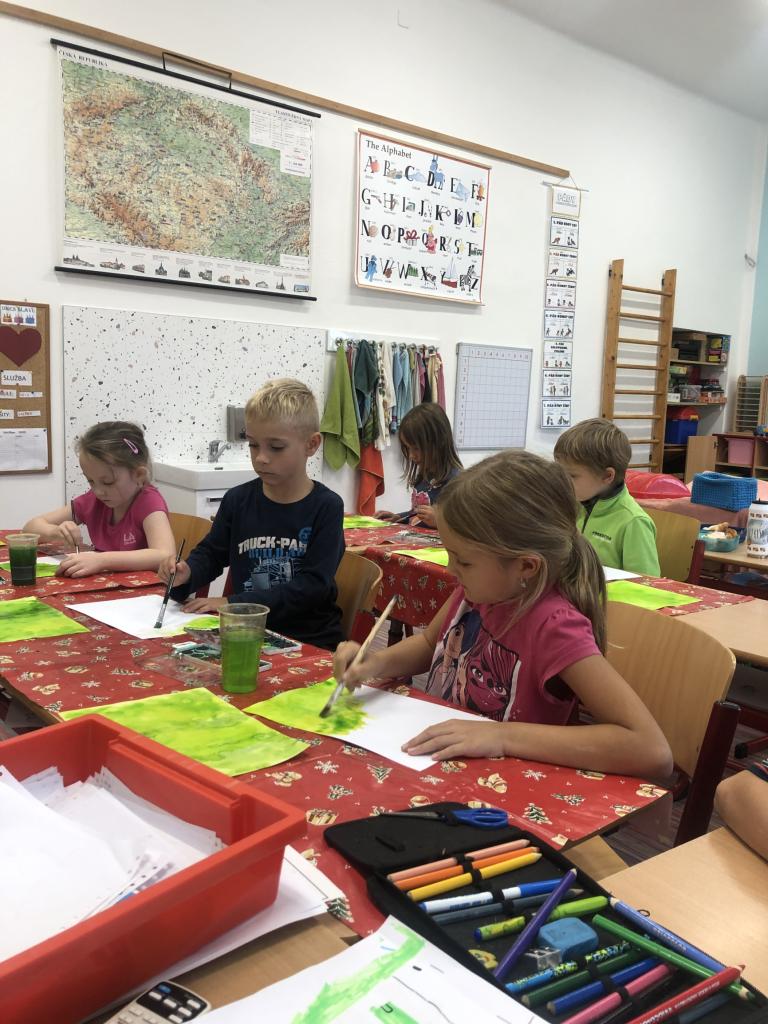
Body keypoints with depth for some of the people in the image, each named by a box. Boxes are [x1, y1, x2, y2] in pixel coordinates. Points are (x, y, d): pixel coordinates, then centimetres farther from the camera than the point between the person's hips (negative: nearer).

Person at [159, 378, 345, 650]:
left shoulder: (326, 507, -6)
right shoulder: (237, 500, 5)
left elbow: (313, 585, -13)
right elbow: (210, 553, 20)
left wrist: (233, 604, -17)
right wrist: (186, 573, -5)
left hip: (309, 640, -3)